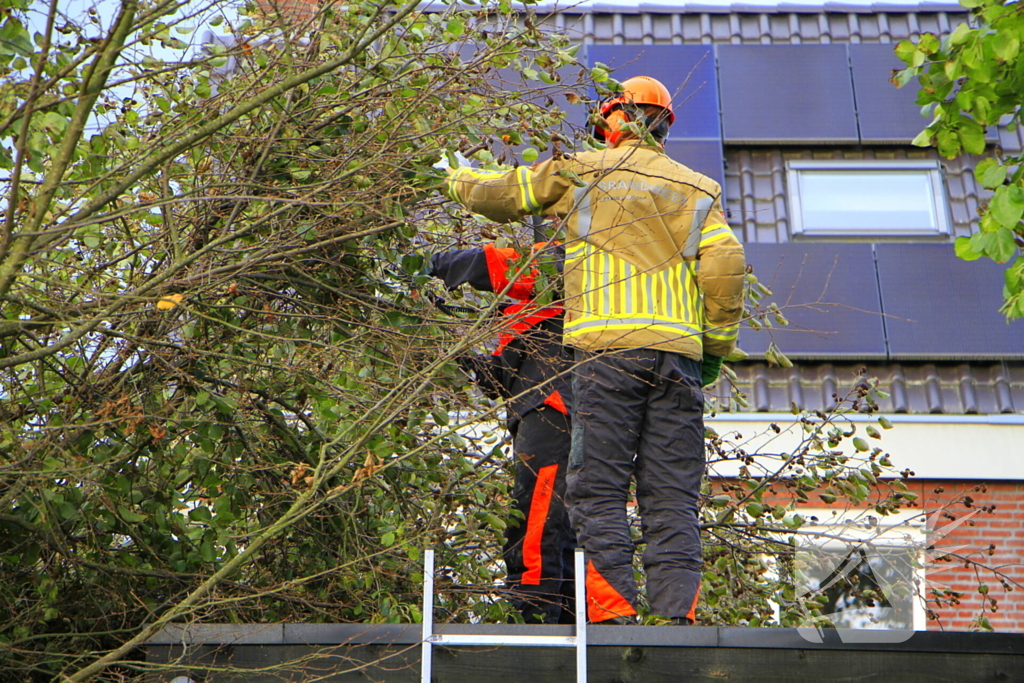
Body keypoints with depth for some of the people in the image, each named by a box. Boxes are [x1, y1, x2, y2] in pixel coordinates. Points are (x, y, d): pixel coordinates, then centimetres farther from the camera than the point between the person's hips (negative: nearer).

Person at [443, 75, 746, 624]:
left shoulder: (578, 171, 12)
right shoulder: (698, 189, 17)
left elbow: (497, 195, 21)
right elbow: (727, 265, 4)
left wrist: (456, 176, 42)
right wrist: (717, 348, 12)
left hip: (606, 348, -3)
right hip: (678, 354, 3)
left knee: (598, 489, -1)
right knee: (672, 497, 3)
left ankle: (613, 611, -9)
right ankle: (678, 613, -3)